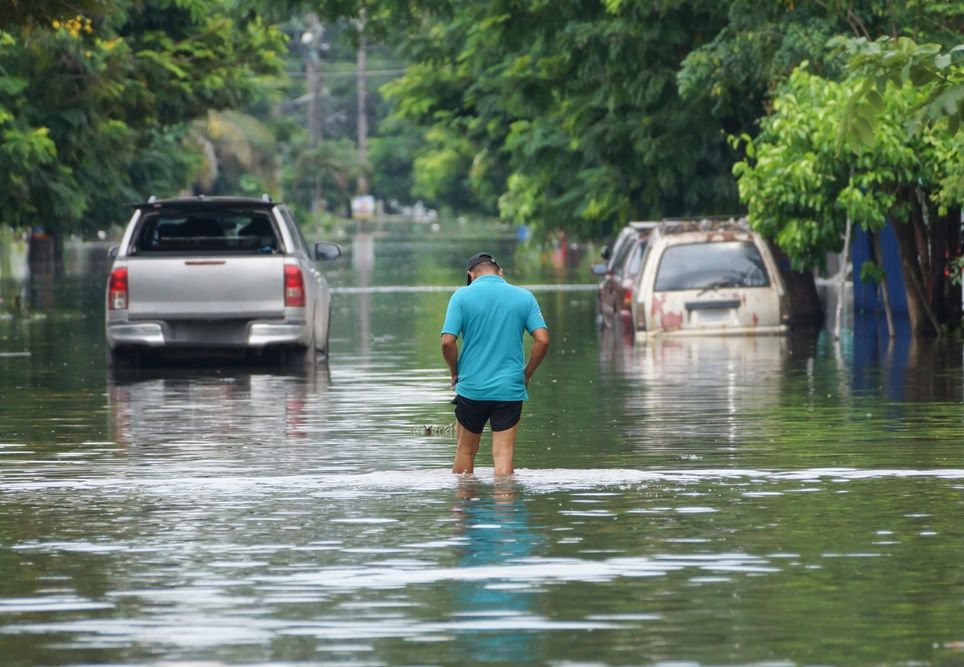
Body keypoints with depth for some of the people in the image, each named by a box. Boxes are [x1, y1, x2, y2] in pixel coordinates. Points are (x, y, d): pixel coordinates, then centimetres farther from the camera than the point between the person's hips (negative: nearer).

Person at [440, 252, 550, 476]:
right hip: (510, 389, 1)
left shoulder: (462, 296, -2)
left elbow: (448, 341, -10)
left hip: (471, 388, 0)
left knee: (465, 451, 15)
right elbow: (542, 340, -4)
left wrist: (456, 373, 6)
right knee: (504, 454, -1)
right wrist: (526, 374, 9)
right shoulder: (524, 297, 3)